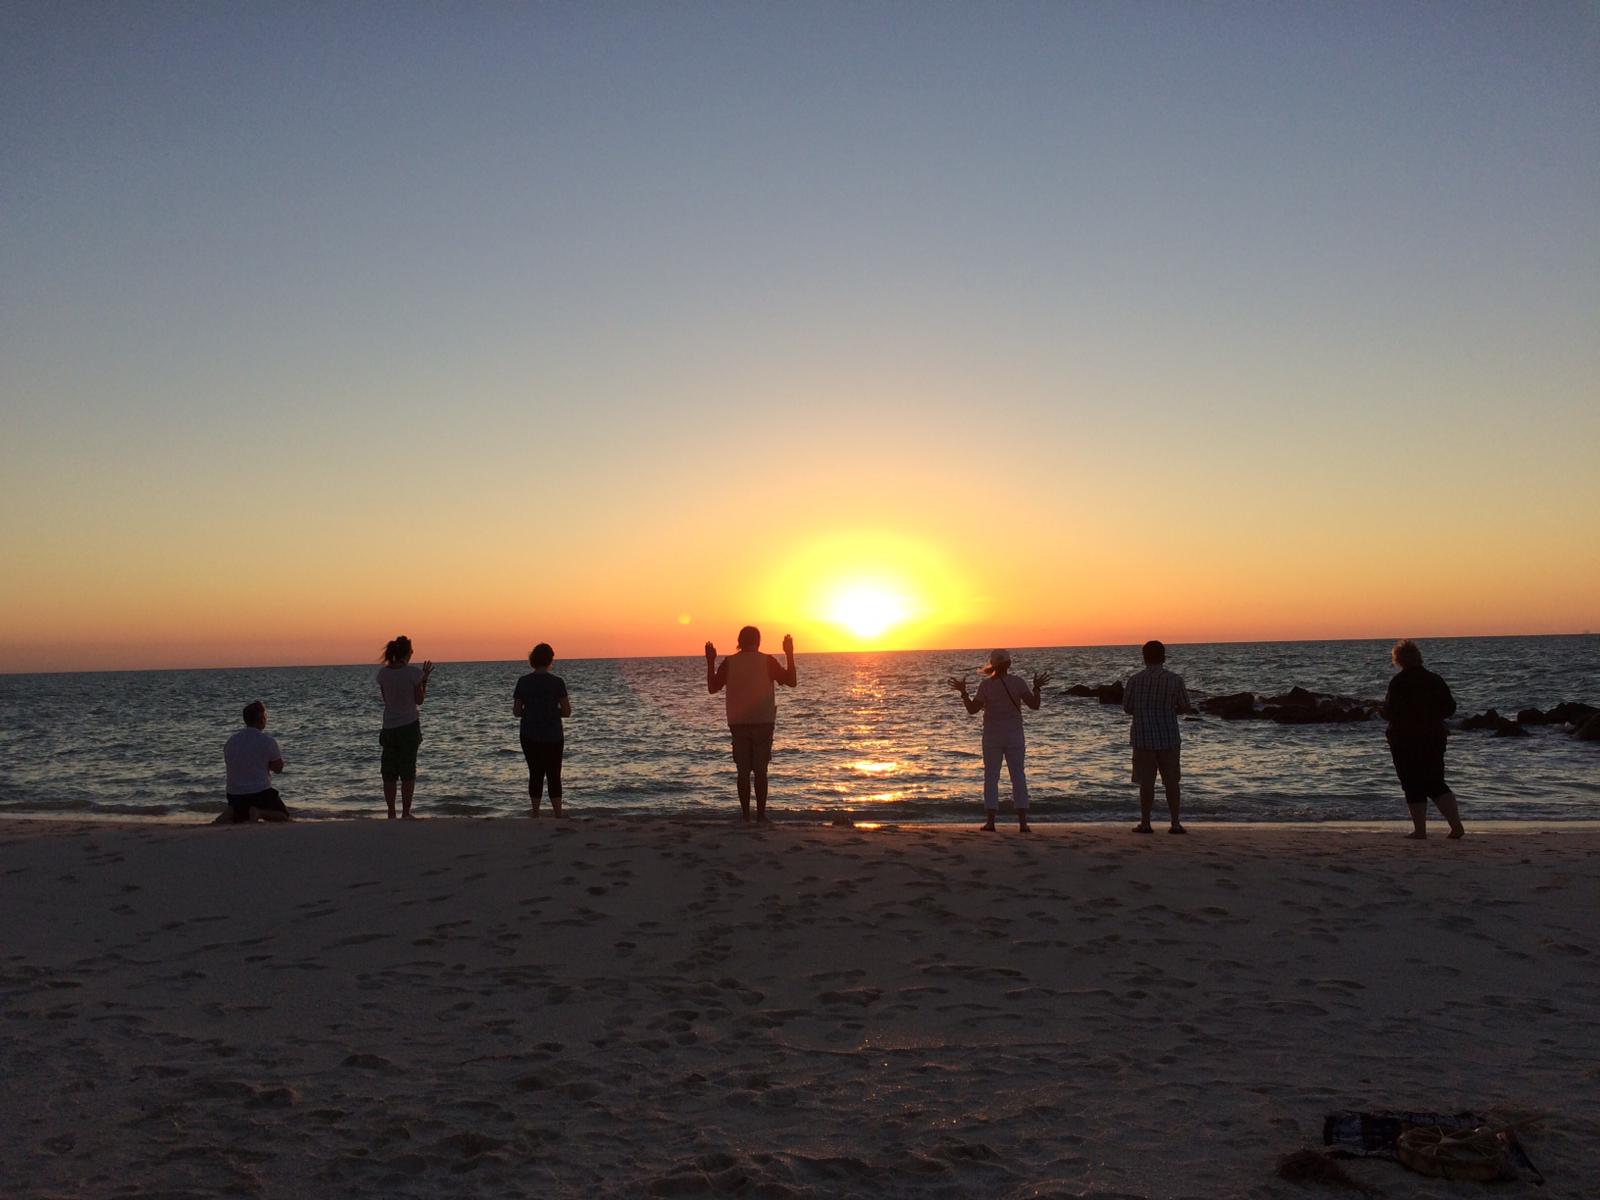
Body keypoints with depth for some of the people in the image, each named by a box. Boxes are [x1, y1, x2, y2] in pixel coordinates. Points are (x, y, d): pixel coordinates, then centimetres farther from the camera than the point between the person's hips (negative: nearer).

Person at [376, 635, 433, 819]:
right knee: (408, 771, 4)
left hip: (389, 727, 3)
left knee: (389, 772, 10)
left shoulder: (382, 673, -1)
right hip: (409, 726, -3)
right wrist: (425, 679, 3)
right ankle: (406, 813, 4)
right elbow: (419, 700, -6)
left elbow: (385, 698, 9)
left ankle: (391, 814, 10)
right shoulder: (413, 672, -13)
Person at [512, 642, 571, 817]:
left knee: (535, 774, 12)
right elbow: (567, 712, -8)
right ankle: (558, 816, 1)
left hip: (530, 736, 2)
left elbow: (516, 711, -1)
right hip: (552, 737, -2)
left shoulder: (523, 682, -2)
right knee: (554, 776, 6)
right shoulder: (557, 682, -9)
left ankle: (536, 815, 12)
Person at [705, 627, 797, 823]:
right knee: (760, 770, 3)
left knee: (743, 771, 6)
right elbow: (791, 681, 0)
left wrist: (710, 662, 13)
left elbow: (712, 688, 6)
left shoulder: (729, 662, 0)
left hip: (738, 723, 1)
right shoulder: (767, 661, -4)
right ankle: (760, 814, 0)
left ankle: (745, 814, 4)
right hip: (763, 722, -1)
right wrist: (789, 655, 6)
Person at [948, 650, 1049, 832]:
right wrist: (1037, 688, 8)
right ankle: (1023, 823, -1)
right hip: (1014, 737, 1)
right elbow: (1034, 704, -7)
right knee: (1018, 777, 5)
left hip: (992, 737, -1)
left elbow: (972, 709, -9)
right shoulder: (1017, 683, -3)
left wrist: (963, 692, 2)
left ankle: (990, 822, 1)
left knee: (991, 778, 5)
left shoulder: (985, 684, -6)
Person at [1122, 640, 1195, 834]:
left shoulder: (1134, 680, -9)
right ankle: (1175, 824, 12)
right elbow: (1185, 707, 1)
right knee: (1171, 781, 10)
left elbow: (1127, 709, 0)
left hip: (1143, 738, -1)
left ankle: (1145, 823, 9)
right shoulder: (1175, 680, -7)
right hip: (1169, 738, 1)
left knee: (1146, 782, 5)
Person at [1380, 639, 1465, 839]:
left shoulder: (1398, 682, -12)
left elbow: (1390, 712, -18)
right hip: (1434, 738, 5)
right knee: (1437, 783, 12)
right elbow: (1450, 708, 6)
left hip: (1405, 741, -5)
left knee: (1413, 787, 3)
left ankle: (1420, 830, 4)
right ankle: (1457, 825, 1)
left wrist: (1381, 712, 4)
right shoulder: (1435, 680, 4)